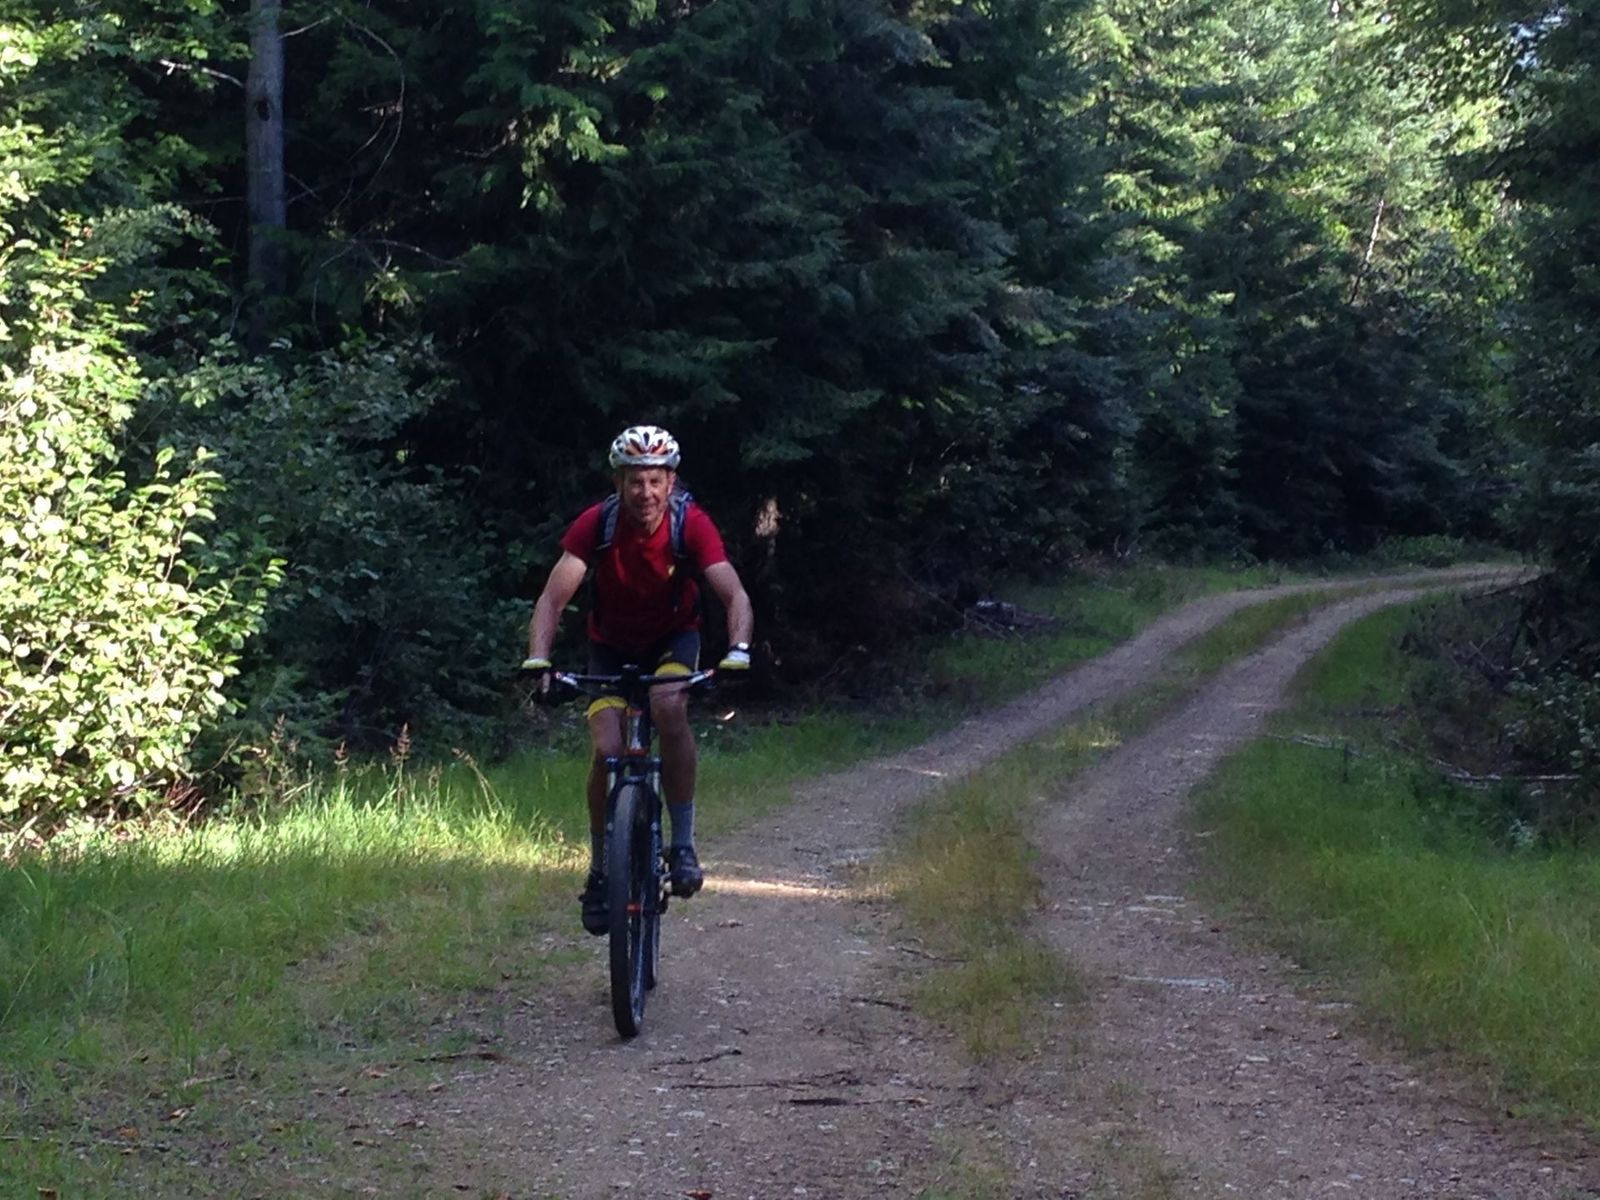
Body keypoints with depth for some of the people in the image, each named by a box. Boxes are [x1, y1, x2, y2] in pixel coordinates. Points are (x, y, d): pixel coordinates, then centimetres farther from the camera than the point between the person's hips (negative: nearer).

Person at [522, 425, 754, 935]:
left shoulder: (692, 523, -26)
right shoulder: (597, 524, -25)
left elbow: (735, 595, -33)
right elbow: (554, 597, -29)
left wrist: (738, 650, -52)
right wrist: (538, 660, -45)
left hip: (673, 638, -1)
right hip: (612, 647, 1)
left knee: (669, 706, -33)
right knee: (607, 750, -18)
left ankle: (684, 843, -20)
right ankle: (600, 872, 3)